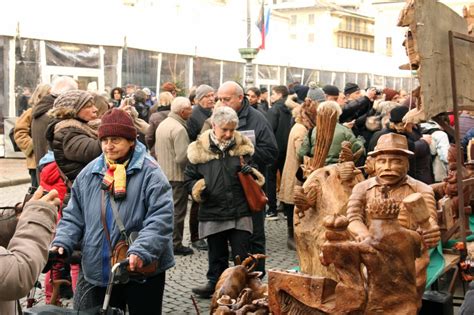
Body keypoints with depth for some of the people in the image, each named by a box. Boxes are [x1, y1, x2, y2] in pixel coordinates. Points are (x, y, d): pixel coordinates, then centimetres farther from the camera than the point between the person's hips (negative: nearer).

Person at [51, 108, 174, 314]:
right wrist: (62, 242, -6)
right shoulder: (89, 173, 5)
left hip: (142, 270, -4)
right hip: (99, 271, 4)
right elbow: (73, 216, 11)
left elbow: (161, 218, -19)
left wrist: (141, 251, -30)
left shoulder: (150, 173, -11)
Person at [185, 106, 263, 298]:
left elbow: (256, 172, 16)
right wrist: (198, 189, -14)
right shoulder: (199, 150, -1)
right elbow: (189, 178, 7)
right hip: (212, 213, 0)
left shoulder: (243, 147, 4)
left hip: (240, 212, 0)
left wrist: (252, 173, -7)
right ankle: (215, 284, 29)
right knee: (217, 255, 14)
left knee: (242, 256, 4)